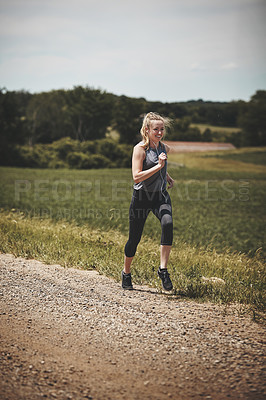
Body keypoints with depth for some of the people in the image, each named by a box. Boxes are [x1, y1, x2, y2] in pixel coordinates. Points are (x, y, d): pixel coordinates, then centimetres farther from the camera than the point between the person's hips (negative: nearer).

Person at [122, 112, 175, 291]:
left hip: (161, 196, 4)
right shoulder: (140, 149, -12)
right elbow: (136, 177, -22)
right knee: (134, 238, 5)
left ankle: (163, 269, -23)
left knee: (168, 223, -27)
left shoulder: (165, 148, 7)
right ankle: (126, 273, 30)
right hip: (142, 197, -4)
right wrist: (158, 166, -26)